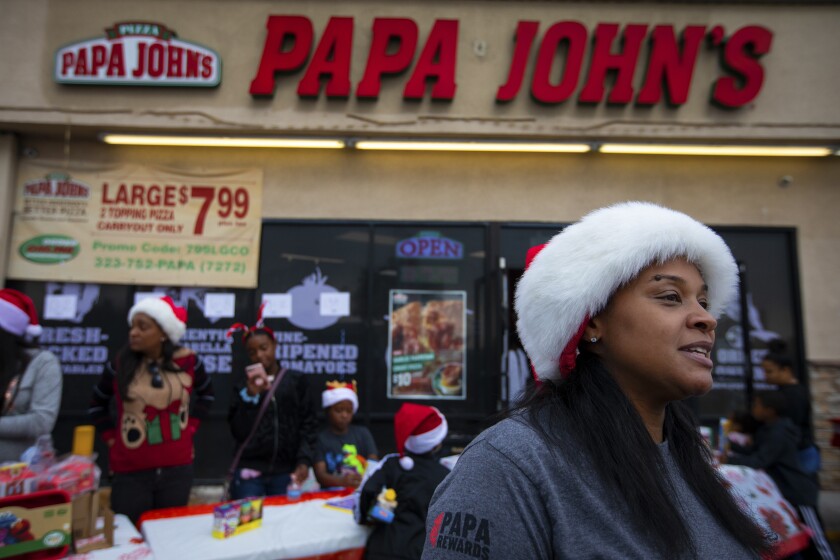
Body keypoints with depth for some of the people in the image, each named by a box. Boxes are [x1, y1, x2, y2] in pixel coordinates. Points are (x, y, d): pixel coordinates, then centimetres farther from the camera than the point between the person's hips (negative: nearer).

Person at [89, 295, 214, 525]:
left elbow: (206, 394, 14)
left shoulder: (187, 361, -5)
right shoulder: (120, 364, -6)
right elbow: (97, 404, 12)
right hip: (130, 472, -1)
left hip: (177, 469, 1)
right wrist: (112, 437, 3)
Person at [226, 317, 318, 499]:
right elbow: (239, 432, -1)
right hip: (249, 471, 0)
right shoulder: (243, 387, 6)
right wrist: (251, 396, -10)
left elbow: (308, 424, 1)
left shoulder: (296, 380, 4)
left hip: (285, 472, 0)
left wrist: (304, 461, -7)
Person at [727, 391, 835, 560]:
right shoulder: (769, 429, 7)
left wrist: (729, 460, -27)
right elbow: (752, 451, 12)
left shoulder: (778, 434, -26)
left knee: (816, 540, 1)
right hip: (787, 490, 10)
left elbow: (759, 462, -31)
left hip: (799, 492, -10)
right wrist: (731, 445, 0)